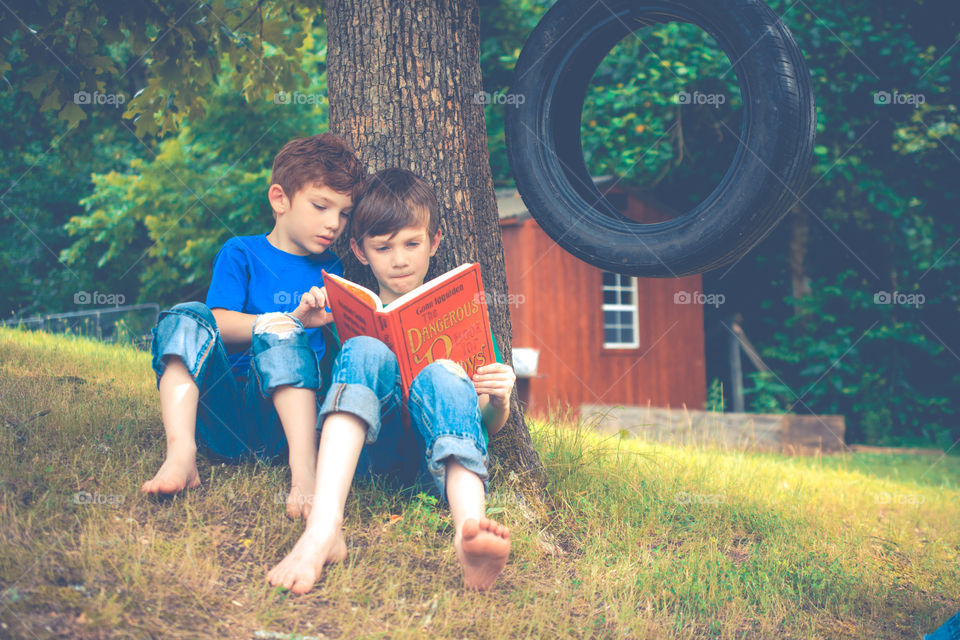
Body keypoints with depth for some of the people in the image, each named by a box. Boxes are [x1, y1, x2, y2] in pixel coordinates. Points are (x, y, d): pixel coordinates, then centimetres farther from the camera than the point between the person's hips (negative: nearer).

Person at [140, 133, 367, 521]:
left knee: (282, 339, -27)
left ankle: (303, 467, -44)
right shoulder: (240, 253, 13)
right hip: (221, 412, 0)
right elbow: (220, 324, -5)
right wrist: (291, 320, -18)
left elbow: (338, 352, 15)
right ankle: (180, 455, -39)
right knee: (186, 318, -21)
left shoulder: (329, 269, 20)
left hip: (280, 419, 0)